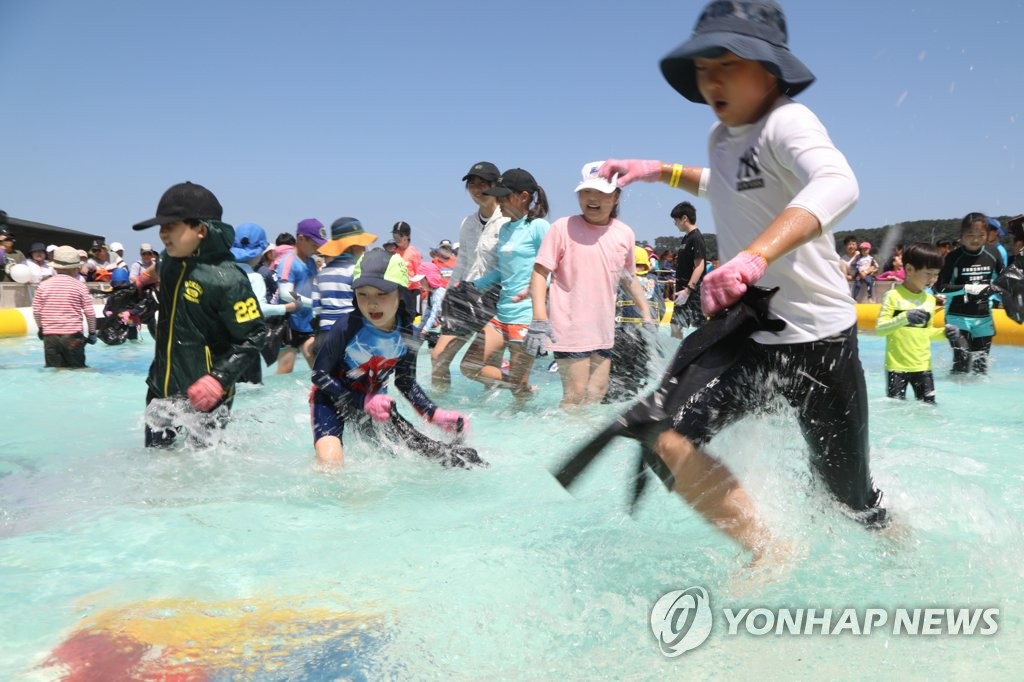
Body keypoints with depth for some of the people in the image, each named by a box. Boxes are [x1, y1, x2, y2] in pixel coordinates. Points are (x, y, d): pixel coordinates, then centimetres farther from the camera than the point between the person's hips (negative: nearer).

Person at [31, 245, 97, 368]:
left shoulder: (43, 285, 2)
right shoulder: (80, 286, -4)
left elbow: (36, 311, 4)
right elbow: (90, 312, -4)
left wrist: (41, 328, 21)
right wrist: (92, 332, 9)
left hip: (50, 336, 2)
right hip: (73, 335, -2)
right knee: (77, 370, 6)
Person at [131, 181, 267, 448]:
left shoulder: (226, 279, -23)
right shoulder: (170, 260, 1)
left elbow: (253, 336, -20)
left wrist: (220, 378, -25)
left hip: (203, 395, -7)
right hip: (161, 388, 8)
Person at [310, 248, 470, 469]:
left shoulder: (406, 333, -14)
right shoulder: (348, 327, -28)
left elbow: (406, 383, -1)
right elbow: (319, 374, -21)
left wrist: (435, 414, -13)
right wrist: (364, 402, -28)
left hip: (374, 401, 5)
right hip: (332, 399, -5)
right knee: (330, 464, -24)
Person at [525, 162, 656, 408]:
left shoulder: (625, 234, 5)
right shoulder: (564, 228, -8)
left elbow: (630, 278, 19)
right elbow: (540, 272, -10)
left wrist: (647, 317, 18)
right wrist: (539, 319, -19)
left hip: (603, 331, 5)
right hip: (570, 329, -5)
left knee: (598, 392, 13)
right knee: (576, 393, -4)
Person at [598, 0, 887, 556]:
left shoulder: (787, 122, -17)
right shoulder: (723, 137, 7)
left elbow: (837, 185, -39)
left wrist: (754, 256, -54)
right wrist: (661, 171, 19)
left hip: (818, 339, -7)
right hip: (749, 337, 7)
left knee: (847, 496, 8)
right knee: (672, 442, -13)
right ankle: (768, 556, 7)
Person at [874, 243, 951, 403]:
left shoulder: (930, 299, 10)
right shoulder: (893, 296, -9)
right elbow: (880, 329, -16)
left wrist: (943, 332, 0)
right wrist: (905, 317, -29)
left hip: (923, 365, 5)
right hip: (897, 366, -5)